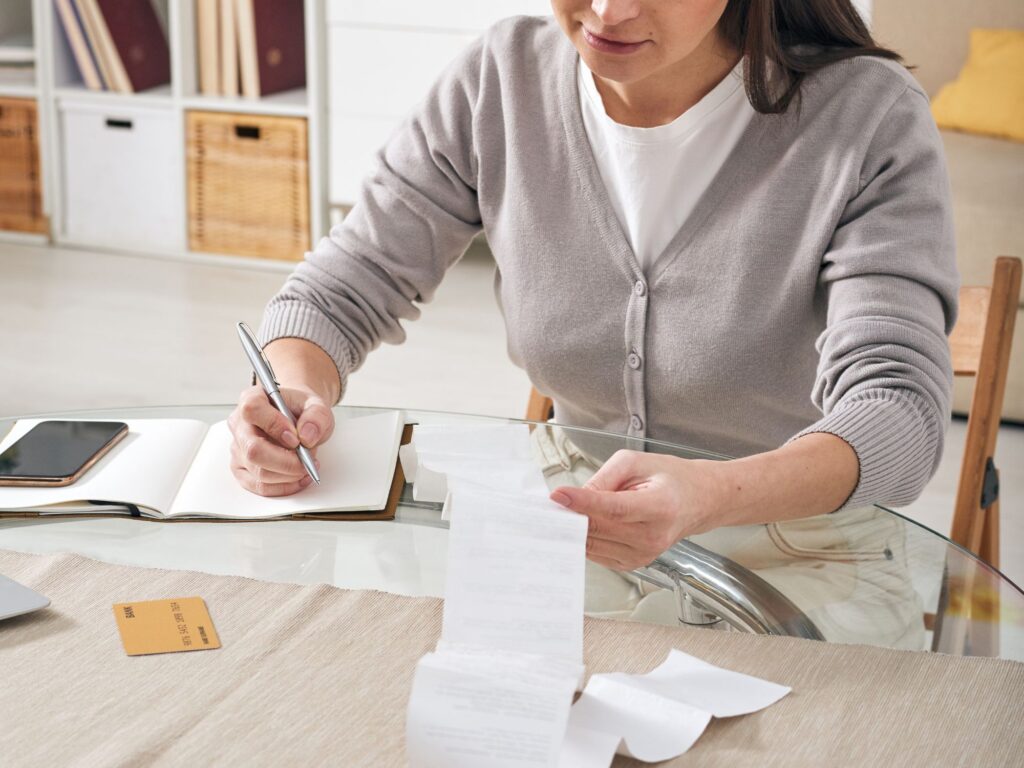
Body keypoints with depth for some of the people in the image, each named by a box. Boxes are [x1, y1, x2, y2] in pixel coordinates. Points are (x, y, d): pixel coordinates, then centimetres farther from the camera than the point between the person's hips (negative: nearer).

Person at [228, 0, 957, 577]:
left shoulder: (870, 118, -13)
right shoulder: (502, 81, -2)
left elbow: (900, 413, -23)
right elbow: (338, 292, 5)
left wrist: (708, 498, -44)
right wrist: (296, 393, -20)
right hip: (571, 568, 3)